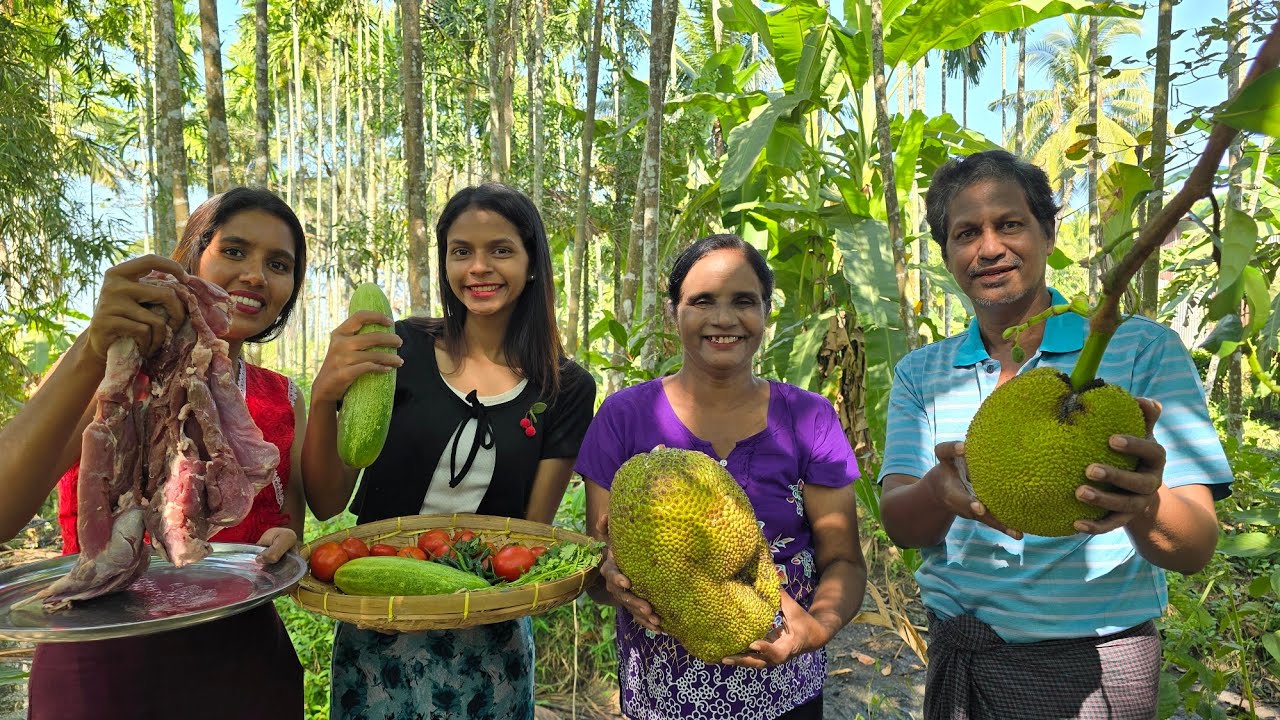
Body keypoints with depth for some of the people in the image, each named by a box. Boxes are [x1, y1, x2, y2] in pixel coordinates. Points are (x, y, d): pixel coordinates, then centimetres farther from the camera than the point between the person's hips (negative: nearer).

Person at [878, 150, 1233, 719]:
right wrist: (942, 491, -32)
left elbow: (1195, 550, -12)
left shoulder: (1144, 350, -9)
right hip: (956, 657, 3)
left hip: (1090, 670, -2)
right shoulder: (920, 374, 0)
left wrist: (1141, 505, -35)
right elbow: (899, 524, -10)